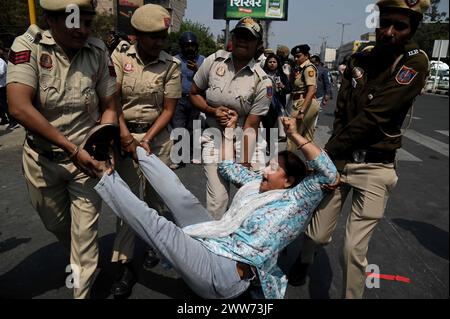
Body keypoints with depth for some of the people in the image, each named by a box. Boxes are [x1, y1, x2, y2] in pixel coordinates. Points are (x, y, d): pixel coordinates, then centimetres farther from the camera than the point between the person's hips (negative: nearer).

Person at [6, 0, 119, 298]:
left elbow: (109, 108, -1)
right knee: (56, 224, 20)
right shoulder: (28, 45, -12)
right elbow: (19, 108, -22)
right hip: (42, 158, 1)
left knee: (85, 232, 2)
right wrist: (72, 149, -25)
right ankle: (85, 260, 51)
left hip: (86, 157, 0)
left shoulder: (98, 51, -7)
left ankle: (82, 292, 23)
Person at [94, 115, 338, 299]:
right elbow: (227, 168, 23)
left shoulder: (295, 200, -7)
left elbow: (328, 173, -21)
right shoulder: (258, 184, 14)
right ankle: (134, 149, 4)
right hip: (211, 244, 8)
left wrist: (295, 135, -20)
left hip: (223, 272, -7)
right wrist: (229, 128, 21)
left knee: (158, 226, -17)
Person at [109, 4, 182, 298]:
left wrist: (147, 139, -11)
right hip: (124, 133, 0)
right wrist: (126, 137, -15)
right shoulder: (121, 55, -2)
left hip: (157, 135, 1)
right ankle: (123, 265, 6)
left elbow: (169, 109, -2)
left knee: (156, 195, 6)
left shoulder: (171, 65, -3)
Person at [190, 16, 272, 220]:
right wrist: (212, 111, -12)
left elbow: (250, 126, -11)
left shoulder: (261, 81, -11)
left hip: (245, 141, 0)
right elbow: (194, 94, 7)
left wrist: (245, 164, -15)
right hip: (215, 139, 1)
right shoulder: (213, 61, -3)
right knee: (217, 199, -6)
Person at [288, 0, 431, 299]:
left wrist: (325, 153, -17)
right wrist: (328, 161, -12)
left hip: (375, 167, -3)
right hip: (340, 159, 3)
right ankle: (304, 260, 45)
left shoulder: (415, 62, -7)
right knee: (319, 234, 10)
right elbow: (341, 114, 0)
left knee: (355, 249, -2)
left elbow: (373, 117, -17)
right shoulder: (360, 59, 6)